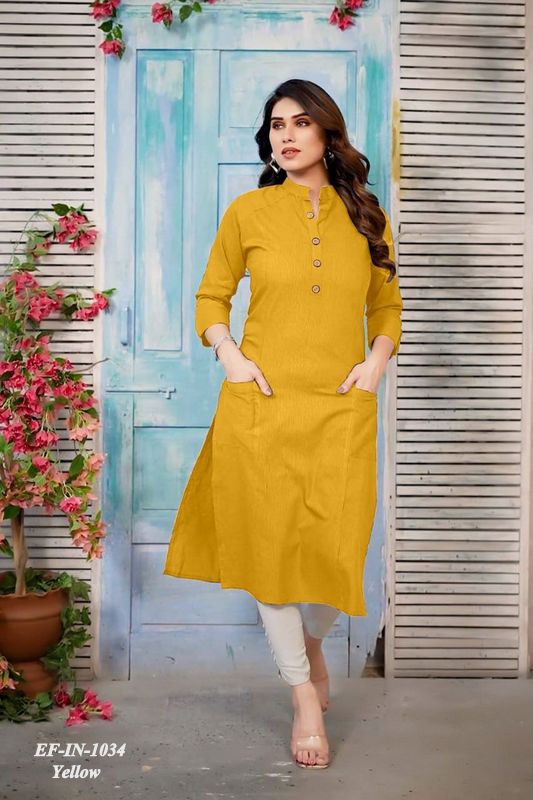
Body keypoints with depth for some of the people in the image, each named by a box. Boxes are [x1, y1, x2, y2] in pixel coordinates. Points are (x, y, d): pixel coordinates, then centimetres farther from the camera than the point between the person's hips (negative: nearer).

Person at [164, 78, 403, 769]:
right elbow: (210, 299, 10)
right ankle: (305, 695, 22)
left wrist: (377, 359, -1)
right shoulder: (248, 211, 4)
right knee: (269, 544, 3)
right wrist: (231, 358, -5)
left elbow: (387, 306, 16)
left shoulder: (366, 217, 9)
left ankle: (312, 639, 37)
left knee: (336, 550, 0)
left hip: (342, 409, 1)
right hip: (261, 405, -1)